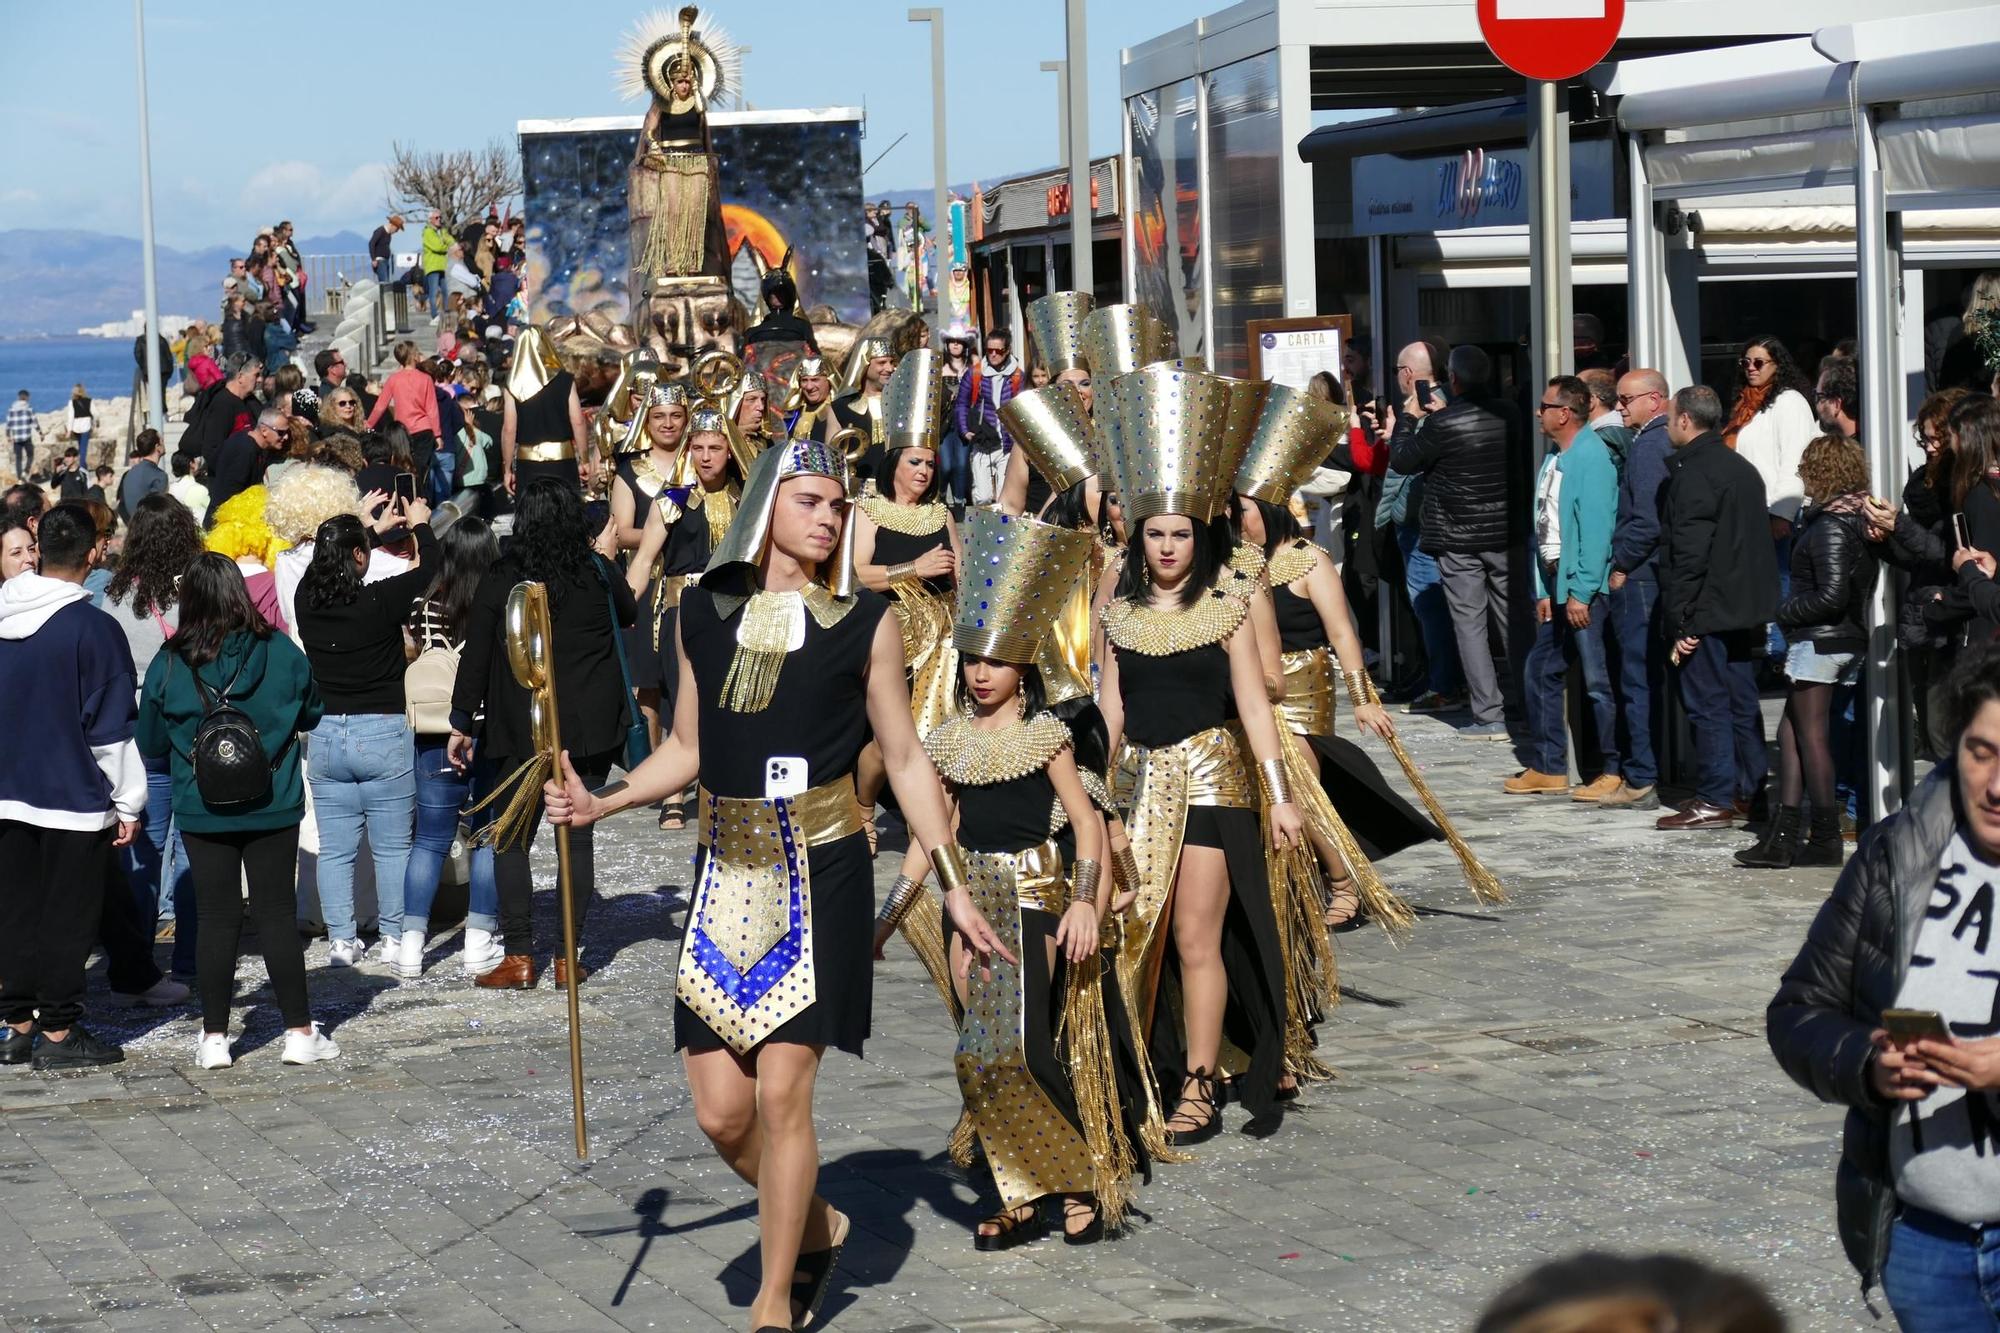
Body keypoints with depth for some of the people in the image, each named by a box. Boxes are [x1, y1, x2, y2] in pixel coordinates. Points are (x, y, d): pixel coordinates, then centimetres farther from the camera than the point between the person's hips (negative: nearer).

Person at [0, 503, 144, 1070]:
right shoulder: (93, 628, -15)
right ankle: (59, 1033, 6)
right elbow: (111, 726, -13)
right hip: (75, 799, -5)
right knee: (68, 917, 2)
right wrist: (129, 802, -5)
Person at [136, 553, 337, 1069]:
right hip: (274, 808, 0)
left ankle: (214, 1037, 11)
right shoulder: (279, 651, -7)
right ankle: (300, 1032, 9)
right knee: (277, 915, 7)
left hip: (202, 812, 0)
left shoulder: (169, 664, -8)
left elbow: (151, 745, 2)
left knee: (216, 919, 7)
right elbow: (311, 715, 8)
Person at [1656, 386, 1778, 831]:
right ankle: (1749, 791, 17)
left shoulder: (1691, 473, -14)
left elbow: (1688, 553, -20)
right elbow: (1760, 541, 19)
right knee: (1742, 702, 13)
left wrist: (1681, 621, -18)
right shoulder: (1742, 467, 15)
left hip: (1706, 611, -9)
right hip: (1742, 609, 9)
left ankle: (1715, 800, -5)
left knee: (1707, 703, -5)